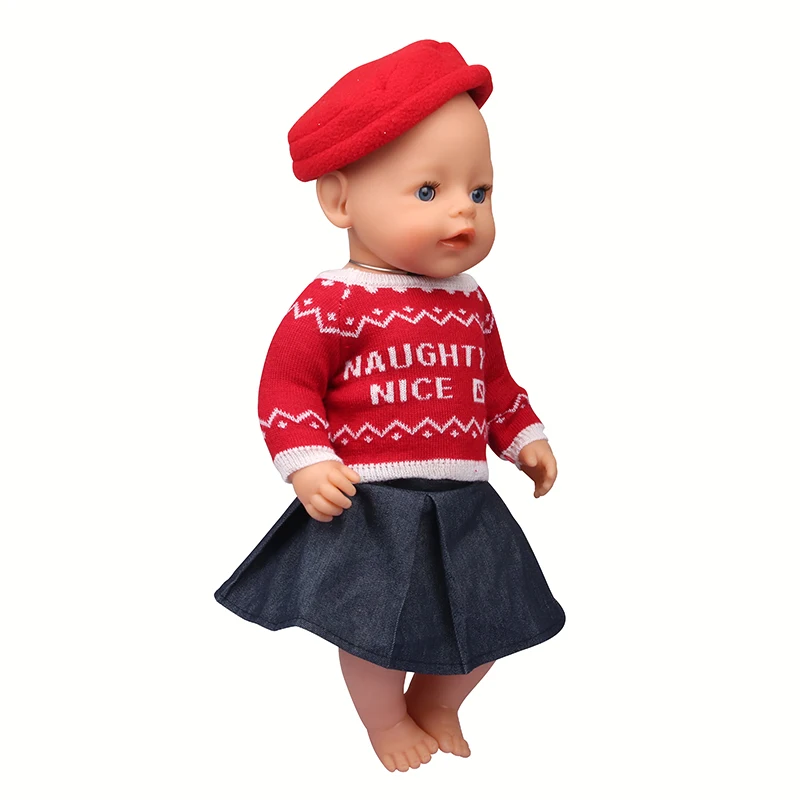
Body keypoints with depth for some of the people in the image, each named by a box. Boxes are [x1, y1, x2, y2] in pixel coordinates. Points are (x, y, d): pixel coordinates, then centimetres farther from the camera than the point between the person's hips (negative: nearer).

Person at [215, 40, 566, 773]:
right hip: (370, 510, -6)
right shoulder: (333, 304, -15)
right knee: (378, 630, 6)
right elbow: (287, 387, -12)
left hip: (464, 505, 6)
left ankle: (437, 707, 44)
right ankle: (387, 720, 37)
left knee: (484, 622, 15)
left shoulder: (470, 303, 7)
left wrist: (525, 437, 15)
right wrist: (306, 463, -22)